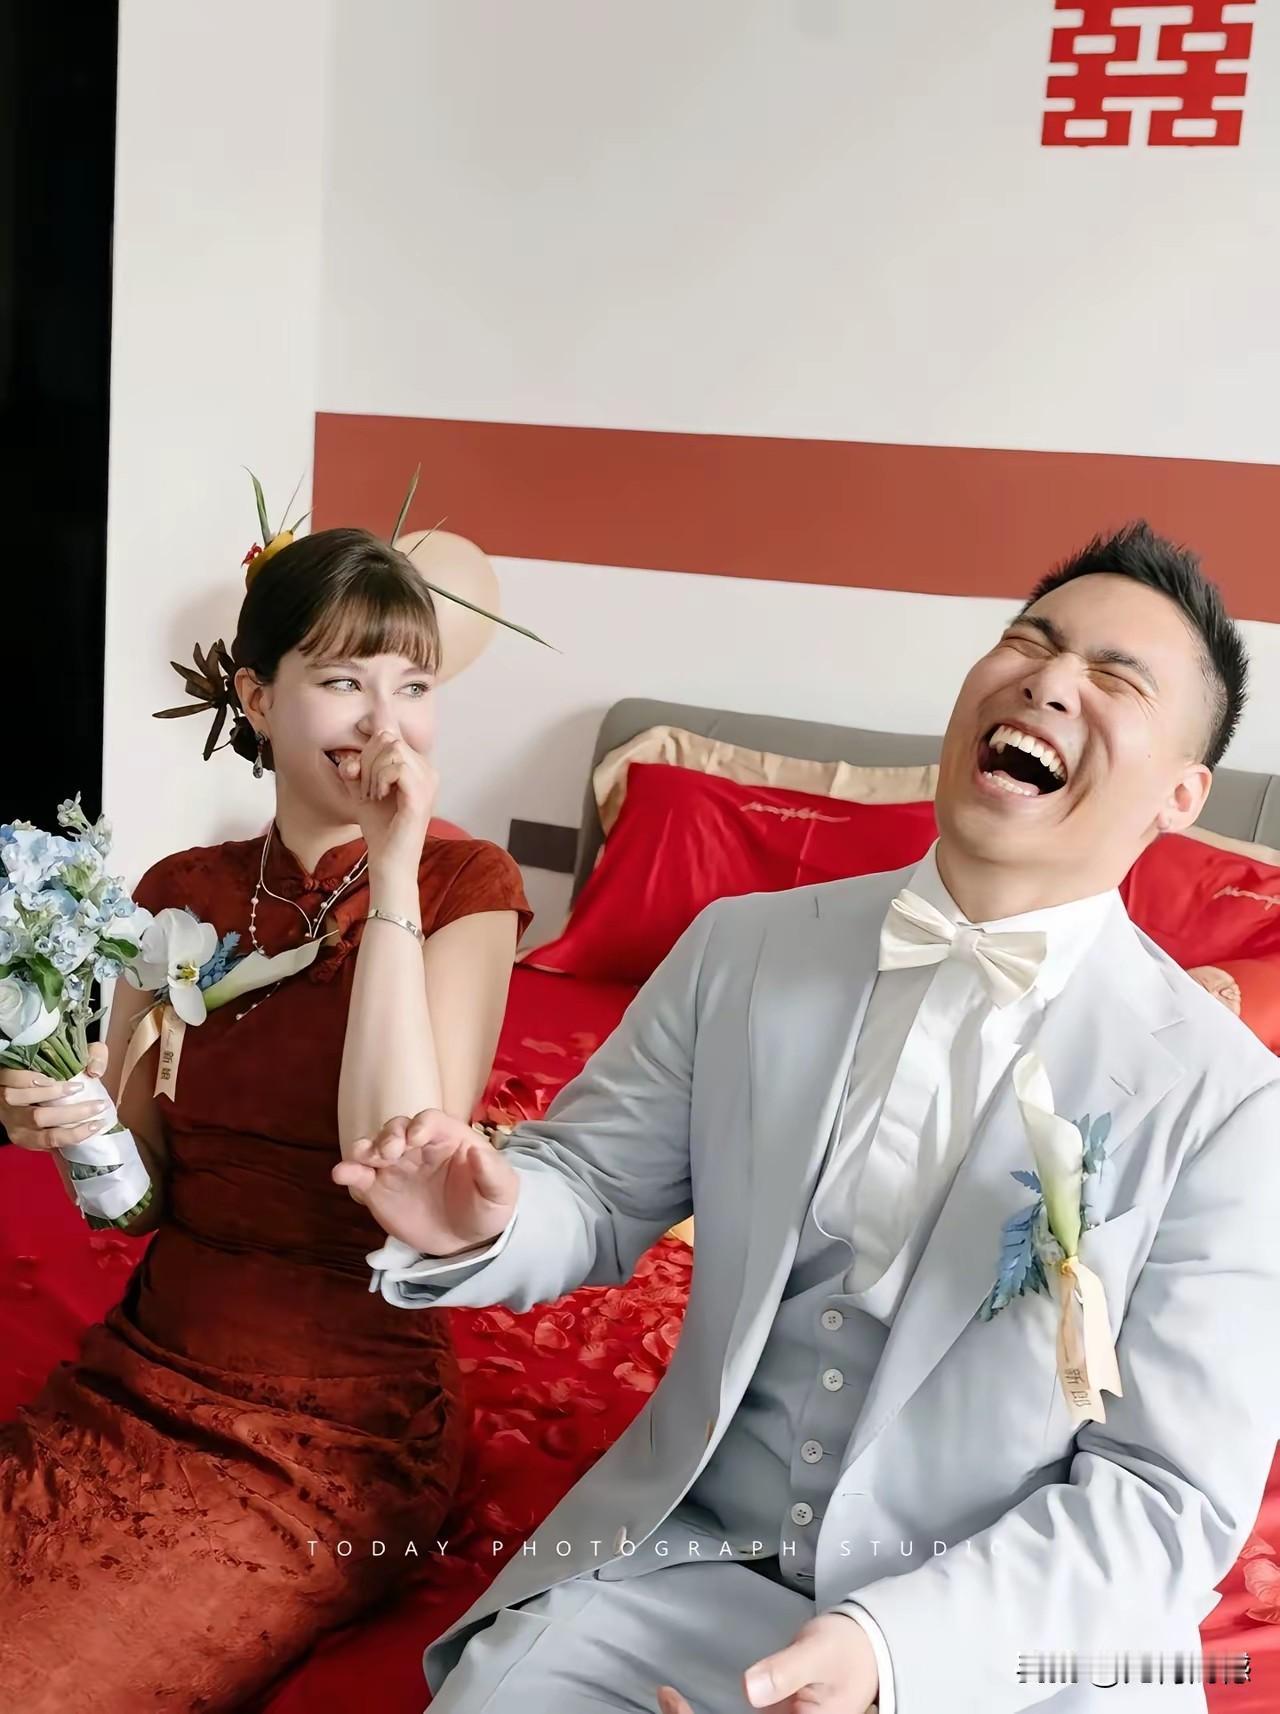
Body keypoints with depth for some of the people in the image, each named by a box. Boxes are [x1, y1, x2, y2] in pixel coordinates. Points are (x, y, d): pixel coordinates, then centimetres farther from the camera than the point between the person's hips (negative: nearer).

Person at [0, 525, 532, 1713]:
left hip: (337, 1424, -4)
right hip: (138, 1374, 5)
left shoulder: (465, 885, -11)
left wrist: (392, 872, -23)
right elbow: (143, 1196, 8)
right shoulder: (180, 892, 2)